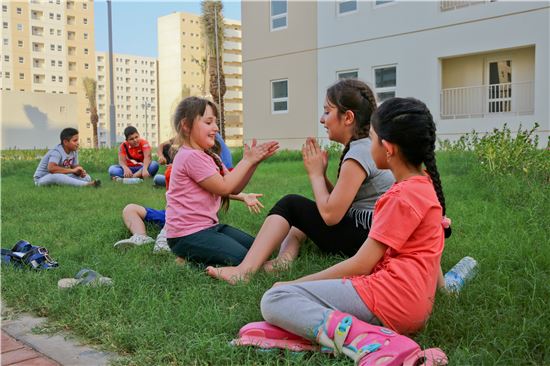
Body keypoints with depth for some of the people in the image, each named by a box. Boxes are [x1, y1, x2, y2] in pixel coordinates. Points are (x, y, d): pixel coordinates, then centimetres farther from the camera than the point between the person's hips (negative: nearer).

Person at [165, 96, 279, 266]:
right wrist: (247, 161, -10)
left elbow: (234, 188, 9)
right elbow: (224, 187, -18)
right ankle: (188, 258, -2)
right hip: (188, 235, -10)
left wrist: (253, 162, -2)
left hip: (209, 225, 10)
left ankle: (192, 256, 12)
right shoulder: (191, 156, -17)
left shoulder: (209, 156, 14)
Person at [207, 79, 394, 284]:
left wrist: (315, 174, -5)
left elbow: (330, 214, -18)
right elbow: (337, 203, 12)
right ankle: (283, 260, -3)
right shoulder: (366, 147, 12)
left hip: (367, 239, -10)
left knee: (291, 204, -5)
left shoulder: (358, 154, -18)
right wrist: (321, 174, -1)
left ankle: (244, 271, -8)